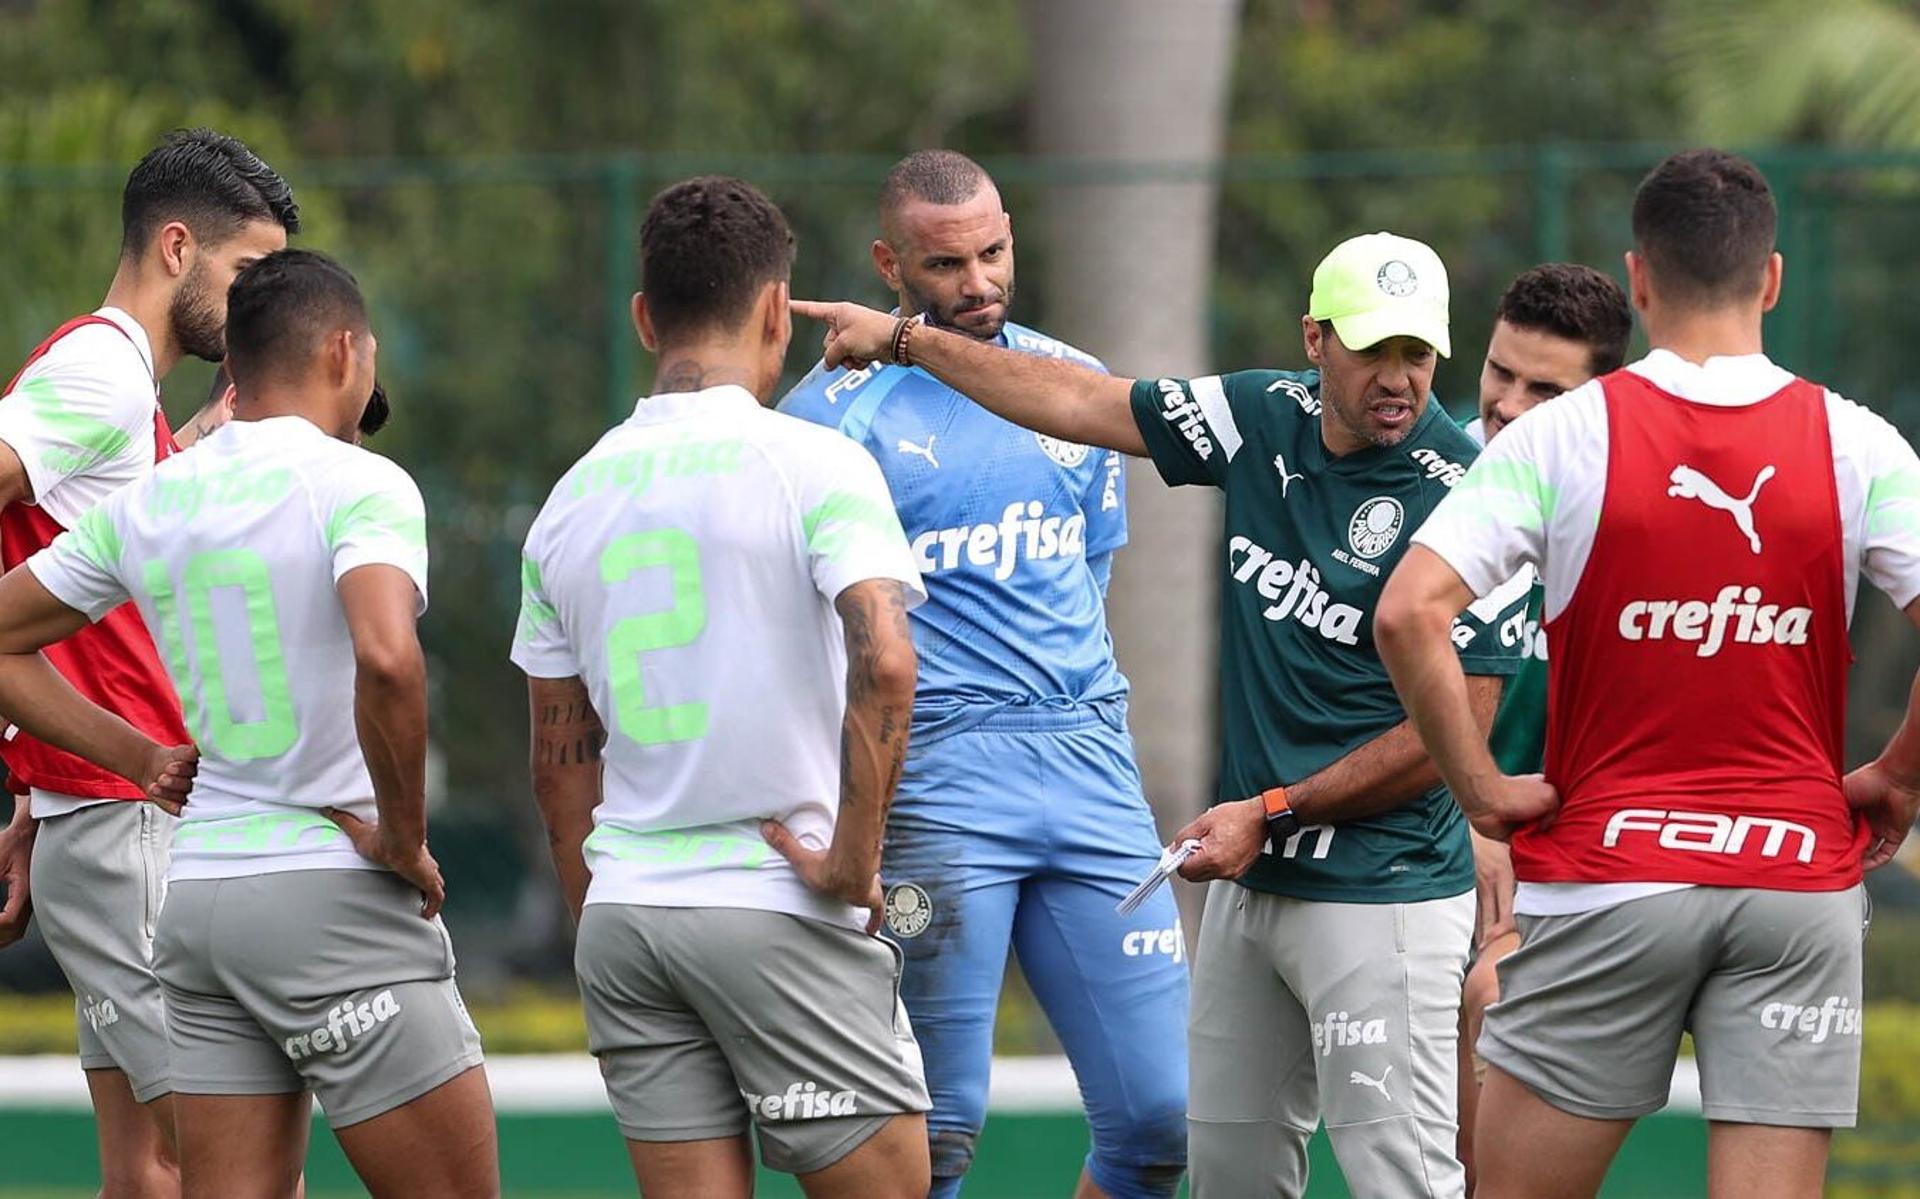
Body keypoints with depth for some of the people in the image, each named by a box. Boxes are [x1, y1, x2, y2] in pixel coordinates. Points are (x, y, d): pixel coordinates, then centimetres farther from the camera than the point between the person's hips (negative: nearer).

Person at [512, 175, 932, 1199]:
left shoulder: (575, 495, 10)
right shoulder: (813, 465, -7)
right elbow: (884, 663, -22)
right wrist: (853, 862, -14)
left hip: (622, 918, 5)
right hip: (780, 913, -5)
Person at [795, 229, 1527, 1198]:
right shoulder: (1268, 419, 5)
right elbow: (1082, 403, 17)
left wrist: (1270, 814, -11)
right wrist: (904, 339, 24)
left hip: (1378, 893, -7)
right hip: (1250, 884, 7)